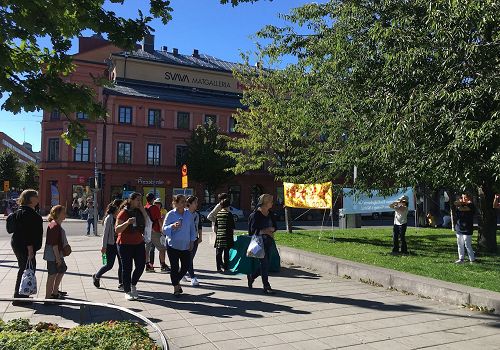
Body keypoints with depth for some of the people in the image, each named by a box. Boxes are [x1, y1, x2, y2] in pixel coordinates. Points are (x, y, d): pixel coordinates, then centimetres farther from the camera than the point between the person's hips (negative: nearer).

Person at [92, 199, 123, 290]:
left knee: (122, 264, 2)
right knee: (109, 265, 2)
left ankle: (121, 284, 11)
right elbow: (105, 232, -11)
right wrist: (104, 246, -12)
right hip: (111, 244, -6)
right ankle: (96, 277, 27)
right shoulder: (109, 218, -12)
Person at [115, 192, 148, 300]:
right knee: (127, 268, 2)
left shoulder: (140, 211, 7)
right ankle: (127, 292, 15)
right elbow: (117, 229, -13)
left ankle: (133, 285, 29)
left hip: (139, 243, 5)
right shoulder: (124, 212, -10)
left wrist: (142, 209, -6)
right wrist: (127, 222, -30)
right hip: (125, 244, -5)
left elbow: (147, 222, -1)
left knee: (141, 265, 5)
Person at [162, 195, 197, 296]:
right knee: (174, 267, 2)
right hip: (173, 245, -3)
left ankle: (177, 281, 35)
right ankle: (176, 288, 19)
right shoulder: (170, 214, -7)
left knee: (185, 266, 7)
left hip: (185, 245, 3)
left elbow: (192, 229, 11)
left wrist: (192, 241, 6)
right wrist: (173, 226, -24)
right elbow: (164, 229, -5)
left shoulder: (189, 214, 2)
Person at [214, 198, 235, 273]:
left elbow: (215, 226, 11)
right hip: (227, 236, -4)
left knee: (218, 253, 7)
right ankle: (225, 267, 8)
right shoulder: (229, 214, -7)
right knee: (226, 253, 4)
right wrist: (232, 233, 11)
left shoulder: (218, 214, 7)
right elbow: (232, 226, -5)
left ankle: (219, 268, 6)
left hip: (219, 236, 4)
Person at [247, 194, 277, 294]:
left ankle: (251, 276, 34)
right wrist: (263, 231, -22)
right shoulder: (256, 214, -10)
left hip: (269, 241, 7)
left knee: (265, 263, 11)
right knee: (264, 263, -6)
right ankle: (266, 286, 3)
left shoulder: (270, 213, 10)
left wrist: (271, 229, -9)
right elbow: (253, 230, -12)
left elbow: (275, 226, 12)